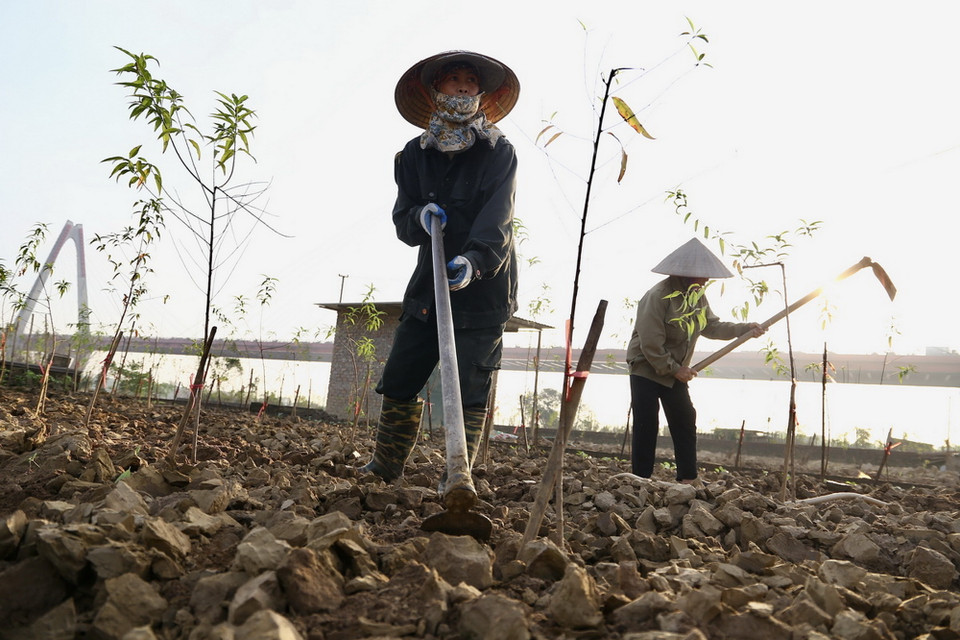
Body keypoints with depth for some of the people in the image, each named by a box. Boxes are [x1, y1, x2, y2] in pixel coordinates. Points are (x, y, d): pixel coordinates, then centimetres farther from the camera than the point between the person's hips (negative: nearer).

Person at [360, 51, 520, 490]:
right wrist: (420, 218, -18)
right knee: (399, 379, 9)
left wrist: (474, 260, -39)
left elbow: (497, 222, -20)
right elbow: (402, 222, 5)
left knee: (470, 387, -6)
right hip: (427, 288, 4)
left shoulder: (499, 153, -5)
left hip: (483, 290, -4)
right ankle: (386, 466, 27)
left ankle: (458, 476, 4)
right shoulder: (414, 156, 6)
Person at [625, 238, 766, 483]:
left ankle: (688, 479, 20)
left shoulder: (697, 296, 3)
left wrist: (745, 329, -1)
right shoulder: (657, 297, -23)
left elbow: (712, 327, 8)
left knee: (685, 424, 10)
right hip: (646, 371, -8)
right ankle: (641, 482, 4)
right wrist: (674, 369, -18)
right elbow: (651, 345, -24)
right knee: (646, 428, -5)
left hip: (675, 373, 8)